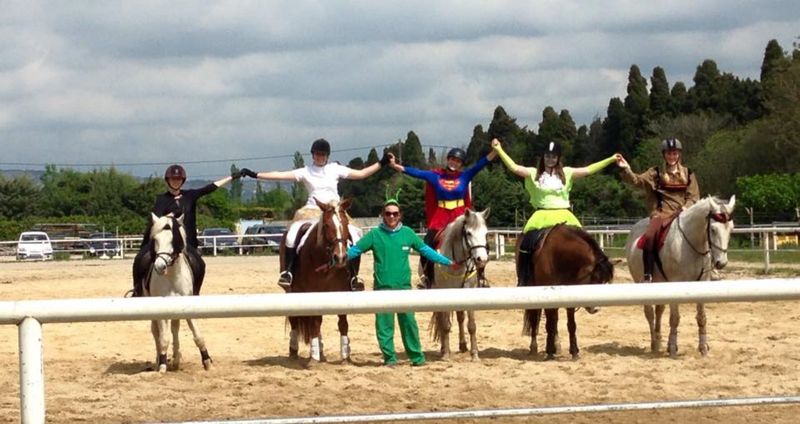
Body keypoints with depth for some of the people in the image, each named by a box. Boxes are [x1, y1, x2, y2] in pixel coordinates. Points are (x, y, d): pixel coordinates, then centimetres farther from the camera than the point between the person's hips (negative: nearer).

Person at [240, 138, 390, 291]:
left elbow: (361, 174, 12)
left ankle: (354, 276, -13)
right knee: (292, 235, -28)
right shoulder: (306, 172, 5)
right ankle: (287, 271, -20)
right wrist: (255, 175, -9)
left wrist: (381, 163, 4)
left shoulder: (336, 169, 8)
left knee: (355, 237, -22)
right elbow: (280, 175, -1)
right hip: (312, 211, -1)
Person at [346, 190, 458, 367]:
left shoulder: (407, 233, 4)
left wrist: (448, 262, 8)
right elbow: (355, 250, -2)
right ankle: (389, 357, 13)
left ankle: (417, 357, 14)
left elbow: (426, 250, 9)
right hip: (382, 287, -1)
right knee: (384, 324, 3)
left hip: (404, 286, 1)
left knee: (409, 322, 6)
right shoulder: (375, 234, -1)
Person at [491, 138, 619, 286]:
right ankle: (522, 281, -9)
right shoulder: (534, 174, 6)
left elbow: (588, 170, 3)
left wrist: (611, 159, -5)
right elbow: (514, 167, -5)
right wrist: (499, 150, -15)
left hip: (563, 216, 1)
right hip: (542, 217, -1)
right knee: (527, 243, -20)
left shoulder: (566, 173, 8)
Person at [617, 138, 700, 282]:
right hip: (662, 213, -1)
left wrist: (686, 207, -11)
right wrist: (626, 169, -23)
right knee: (649, 236, -27)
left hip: (683, 213, 1)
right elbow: (637, 180, -5)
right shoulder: (656, 173, 9)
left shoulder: (688, 174, 13)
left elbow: (693, 197, 10)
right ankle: (648, 275, -22)